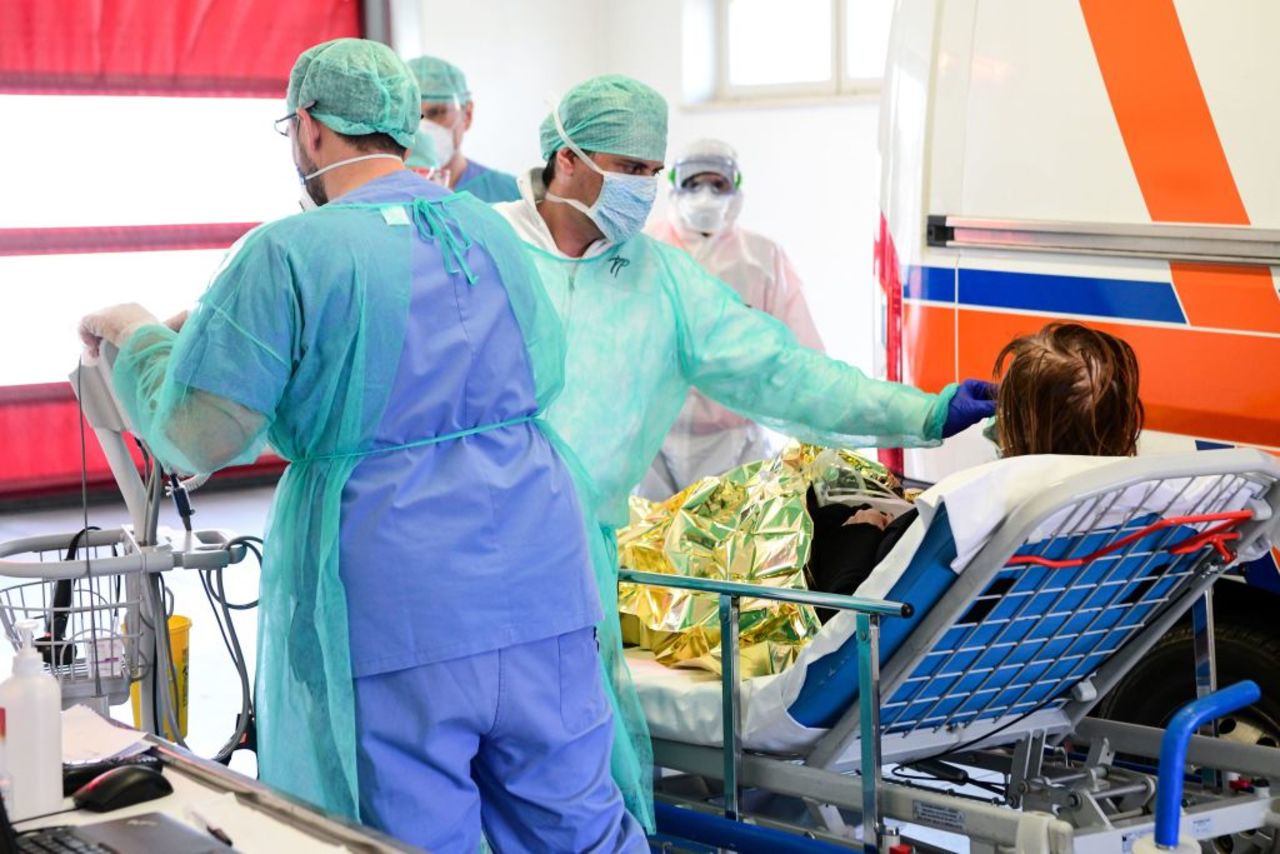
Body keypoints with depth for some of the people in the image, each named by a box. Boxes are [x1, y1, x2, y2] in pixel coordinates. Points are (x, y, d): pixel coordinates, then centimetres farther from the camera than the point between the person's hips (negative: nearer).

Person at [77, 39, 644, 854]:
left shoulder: (288, 255, -8)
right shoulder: (490, 229, 11)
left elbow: (198, 437, -9)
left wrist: (138, 337, 10)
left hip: (388, 612, -5)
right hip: (538, 589, 5)